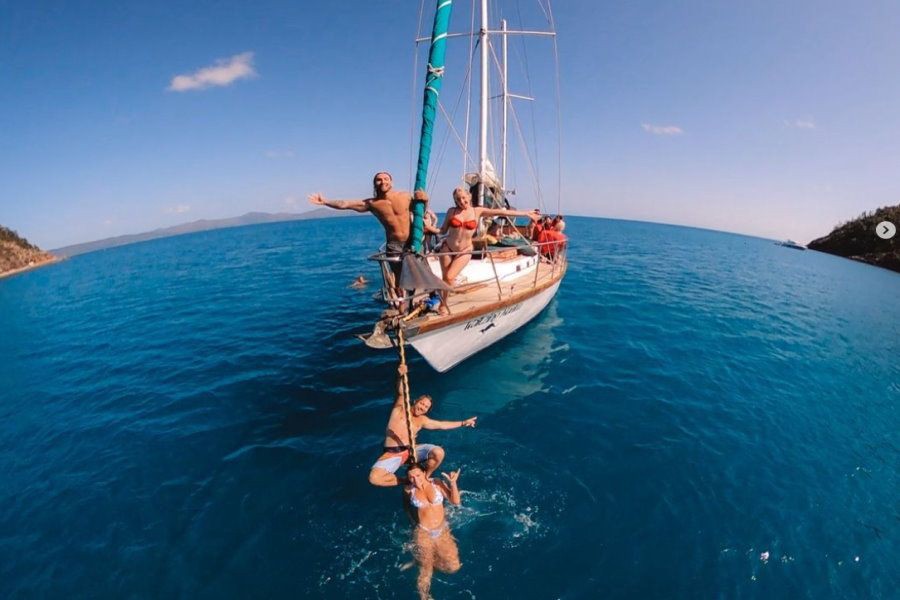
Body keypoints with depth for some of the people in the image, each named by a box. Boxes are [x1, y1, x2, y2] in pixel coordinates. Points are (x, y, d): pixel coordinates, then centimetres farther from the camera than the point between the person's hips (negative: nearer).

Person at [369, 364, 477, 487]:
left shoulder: (422, 420, 15)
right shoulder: (400, 408, 4)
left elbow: (442, 425, 21)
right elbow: (401, 393, -15)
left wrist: (463, 423, 20)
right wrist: (400, 376, -35)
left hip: (412, 450, 3)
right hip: (392, 454, -3)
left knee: (439, 452, -23)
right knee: (374, 478, -30)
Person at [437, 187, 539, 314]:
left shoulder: (477, 211, -2)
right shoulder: (452, 211, -1)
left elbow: (501, 212, -2)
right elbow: (443, 230, 5)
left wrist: (526, 213, 0)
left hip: (464, 252, -1)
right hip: (447, 248, 1)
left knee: (449, 277, -14)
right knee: (445, 277, 2)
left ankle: (443, 303, 6)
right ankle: (442, 304, 20)